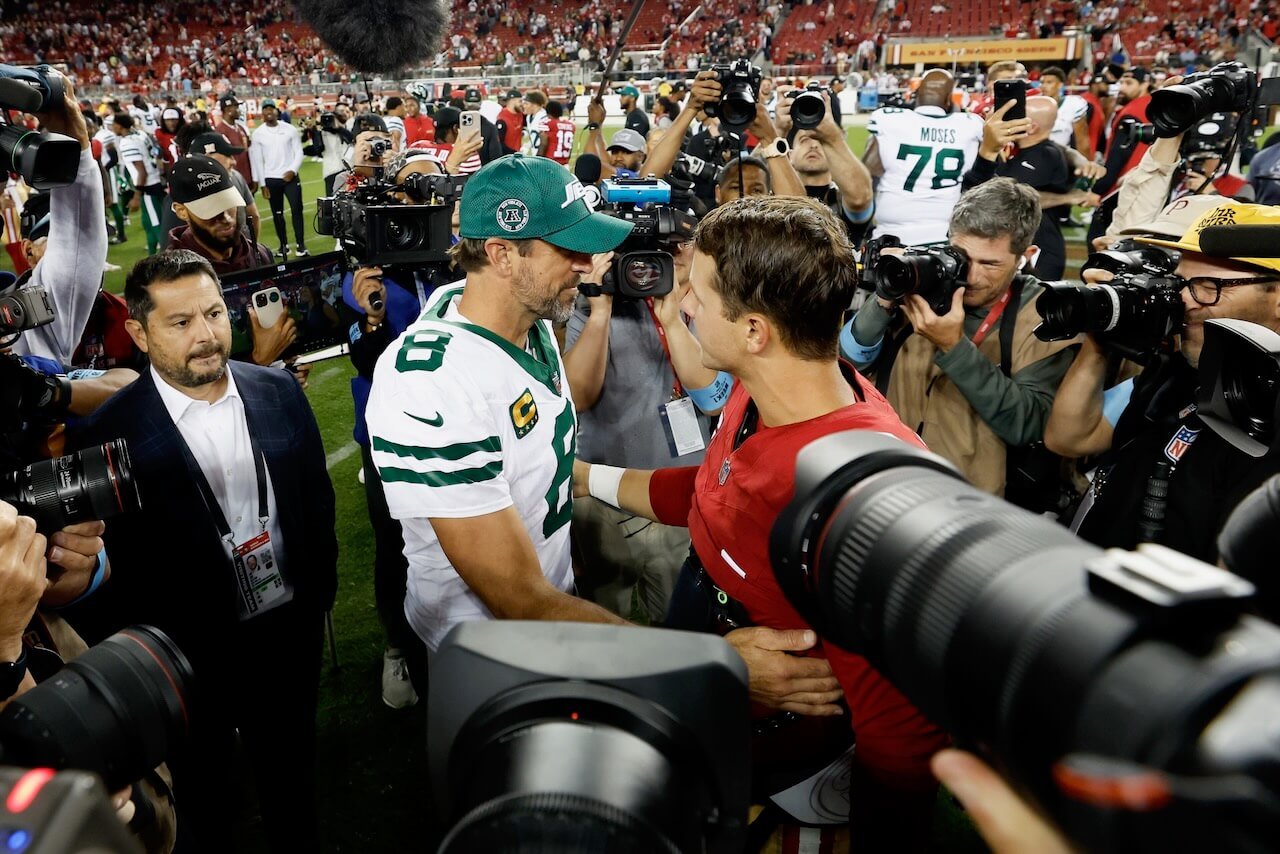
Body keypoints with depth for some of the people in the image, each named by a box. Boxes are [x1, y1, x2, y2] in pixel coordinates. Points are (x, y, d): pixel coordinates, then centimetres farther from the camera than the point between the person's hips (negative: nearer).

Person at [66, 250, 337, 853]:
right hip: (189, 658, -3)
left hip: (291, 628, 3)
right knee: (203, 798, 23)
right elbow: (106, 577, -11)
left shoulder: (278, 392, -7)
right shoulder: (107, 438, -19)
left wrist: (320, 595, 7)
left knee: (290, 768, 26)